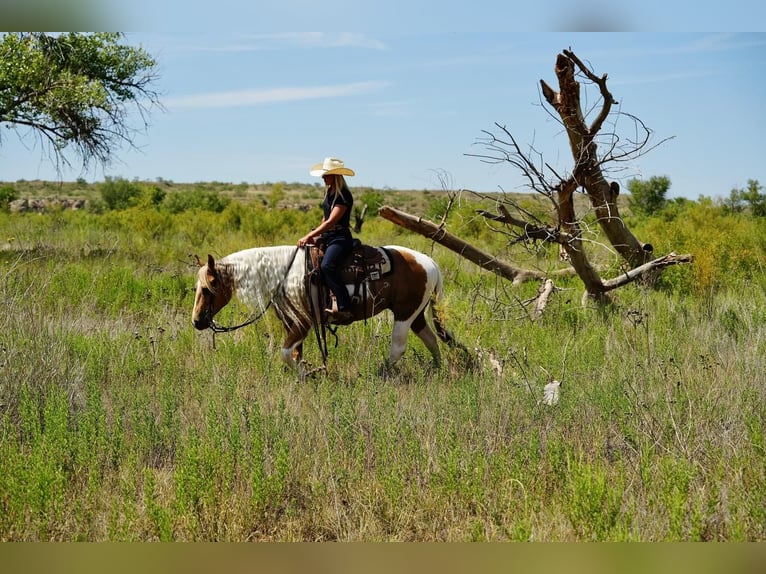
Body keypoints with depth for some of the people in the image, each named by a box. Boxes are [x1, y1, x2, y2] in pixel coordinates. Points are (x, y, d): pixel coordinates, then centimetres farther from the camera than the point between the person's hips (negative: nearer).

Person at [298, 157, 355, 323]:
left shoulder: (344, 195, -15)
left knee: (326, 265, -33)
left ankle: (345, 309, -34)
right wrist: (313, 235, 12)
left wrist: (309, 236, -25)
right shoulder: (328, 192, 13)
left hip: (340, 239, -10)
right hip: (326, 237, 10)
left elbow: (331, 222, -22)